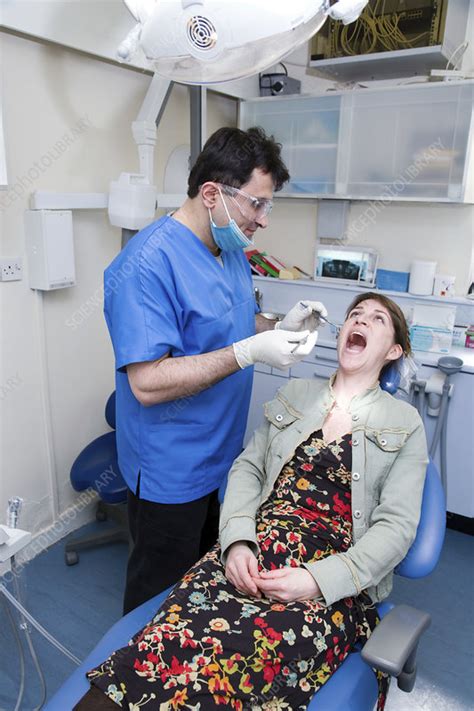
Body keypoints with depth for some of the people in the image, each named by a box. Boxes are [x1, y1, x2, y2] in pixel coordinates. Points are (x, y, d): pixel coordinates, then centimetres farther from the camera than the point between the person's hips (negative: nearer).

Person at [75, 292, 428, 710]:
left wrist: (318, 580, -14)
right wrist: (237, 541, -7)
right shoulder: (295, 395, 18)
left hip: (334, 579, -2)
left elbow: (396, 526, 0)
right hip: (255, 550, 3)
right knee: (178, 631, -28)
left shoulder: (405, 423, 9)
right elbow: (247, 468, 12)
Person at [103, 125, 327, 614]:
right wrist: (250, 352, -33)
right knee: (161, 601, 16)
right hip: (171, 471, -8)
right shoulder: (149, 263, -26)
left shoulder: (232, 249, 4)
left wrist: (282, 326, -4)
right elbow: (148, 383, -30)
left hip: (224, 456, 9)